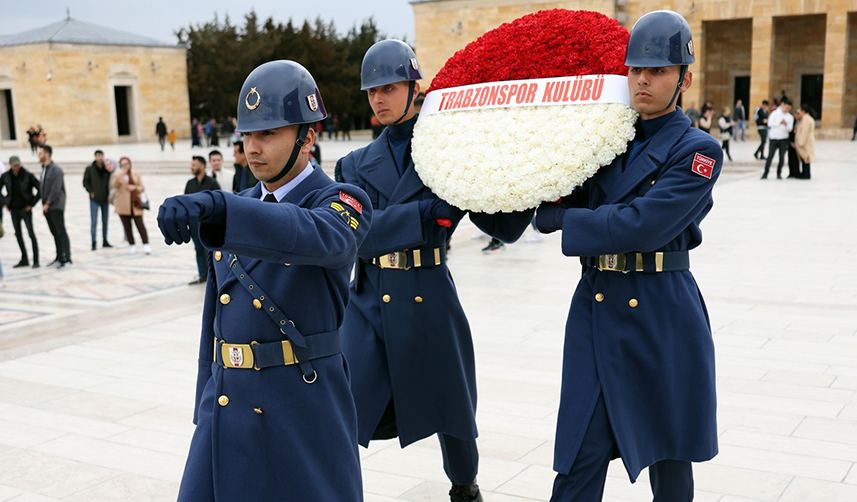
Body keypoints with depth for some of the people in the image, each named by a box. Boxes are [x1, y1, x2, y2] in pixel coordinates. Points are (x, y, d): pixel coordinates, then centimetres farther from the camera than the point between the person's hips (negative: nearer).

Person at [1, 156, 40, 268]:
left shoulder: (28, 175, -10)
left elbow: (40, 189, -6)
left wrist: (32, 204, -7)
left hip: (25, 209, -4)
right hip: (14, 210, 4)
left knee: (31, 234, -8)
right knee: (18, 234, 9)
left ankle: (36, 260, -3)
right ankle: (24, 260, 19)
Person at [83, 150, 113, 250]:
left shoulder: (107, 169, 4)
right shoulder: (89, 169, -1)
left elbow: (110, 183, 10)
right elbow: (85, 182, 3)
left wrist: (109, 195, 1)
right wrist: (91, 192, -7)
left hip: (105, 199, 3)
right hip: (94, 199, -3)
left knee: (105, 220, 9)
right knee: (94, 221, -5)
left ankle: (105, 241, 20)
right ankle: (93, 243, -1)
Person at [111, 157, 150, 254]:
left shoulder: (136, 175, 12)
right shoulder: (118, 176, 8)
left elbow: (142, 188, 11)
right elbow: (114, 185, -11)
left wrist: (135, 188, -9)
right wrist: (121, 173, -19)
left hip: (135, 205, -1)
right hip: (123, 205, 1)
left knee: (140, 224, -8)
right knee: (127, 226, 1)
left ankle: (146, 245, -7)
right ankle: (133, 246, 9)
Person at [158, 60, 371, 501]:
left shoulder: (341, 203, -9)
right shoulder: (240, 210, 12)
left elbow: (317, 237, -34)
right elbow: (216, 313, 16)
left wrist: (214, 205, -47)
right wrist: (205, 404, 16)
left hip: (302, 407, -6)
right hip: (225, 403, 6)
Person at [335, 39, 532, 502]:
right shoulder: (356, 165, 8)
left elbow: (504, 226, -1)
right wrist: (426, 212, -21)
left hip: (430, 302, -1)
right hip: (369, 302, 1)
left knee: (449, 405, 14)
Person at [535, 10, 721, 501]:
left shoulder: (698, 151, -7)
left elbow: (641, 225, -19)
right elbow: (561, 206, 8)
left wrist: (558, 218, -13)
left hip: (662, 315, -3)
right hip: (596, 307, 4)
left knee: (668, 454, 14)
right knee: (580, 455, 3)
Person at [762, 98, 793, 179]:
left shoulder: (790, 117, 8)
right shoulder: (775, 113, 3)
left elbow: (790, 129, 0)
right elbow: (770, 123, -8)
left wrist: (786, 125, -20)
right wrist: (780, 123, -15)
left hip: (784, 140, 2)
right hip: (774, 138, -2)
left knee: (781, 157, 3)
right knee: (770, 156, -5)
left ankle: (779, 174, 12)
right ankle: (765, 173, 0)